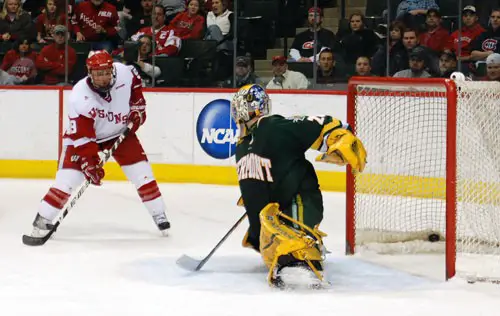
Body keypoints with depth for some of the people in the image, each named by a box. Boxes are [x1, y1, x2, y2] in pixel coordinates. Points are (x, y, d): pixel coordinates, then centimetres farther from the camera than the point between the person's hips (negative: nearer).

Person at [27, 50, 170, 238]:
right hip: (84, 134, -3)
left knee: (141, 173, -3)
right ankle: (42, 220, -4)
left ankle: (159, 215, 13)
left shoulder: (124, 73, -25)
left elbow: (135, 85, 3)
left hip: (121, 131, 4)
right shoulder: (79, 97, -33)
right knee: (68, 178, -14)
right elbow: (82, 137, -32)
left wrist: (137, 108, -2)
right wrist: (90, 163, -35)